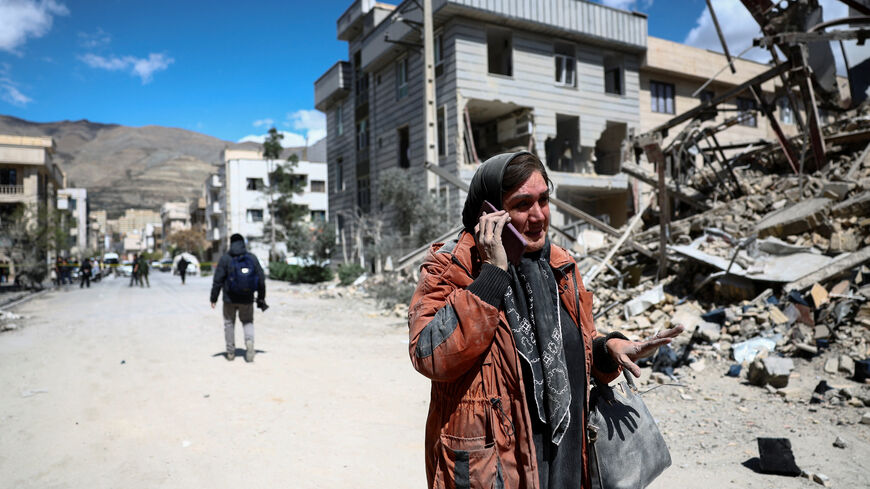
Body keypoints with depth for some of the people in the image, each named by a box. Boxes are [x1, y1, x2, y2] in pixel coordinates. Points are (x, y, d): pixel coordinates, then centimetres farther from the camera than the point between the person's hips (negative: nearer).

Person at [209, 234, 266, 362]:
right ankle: (249, 341, -10)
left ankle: (230, 352, 18)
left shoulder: (225, 258, -6)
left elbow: (218, 280, -9)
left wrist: (214, 298, -1)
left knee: (229, 323, 15)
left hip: (230, 299, -1)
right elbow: (261, 280, 2)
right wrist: (261, 298, 10)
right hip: (247, 299, 1)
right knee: (248, 322, 16)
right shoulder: (252, 258, 0)